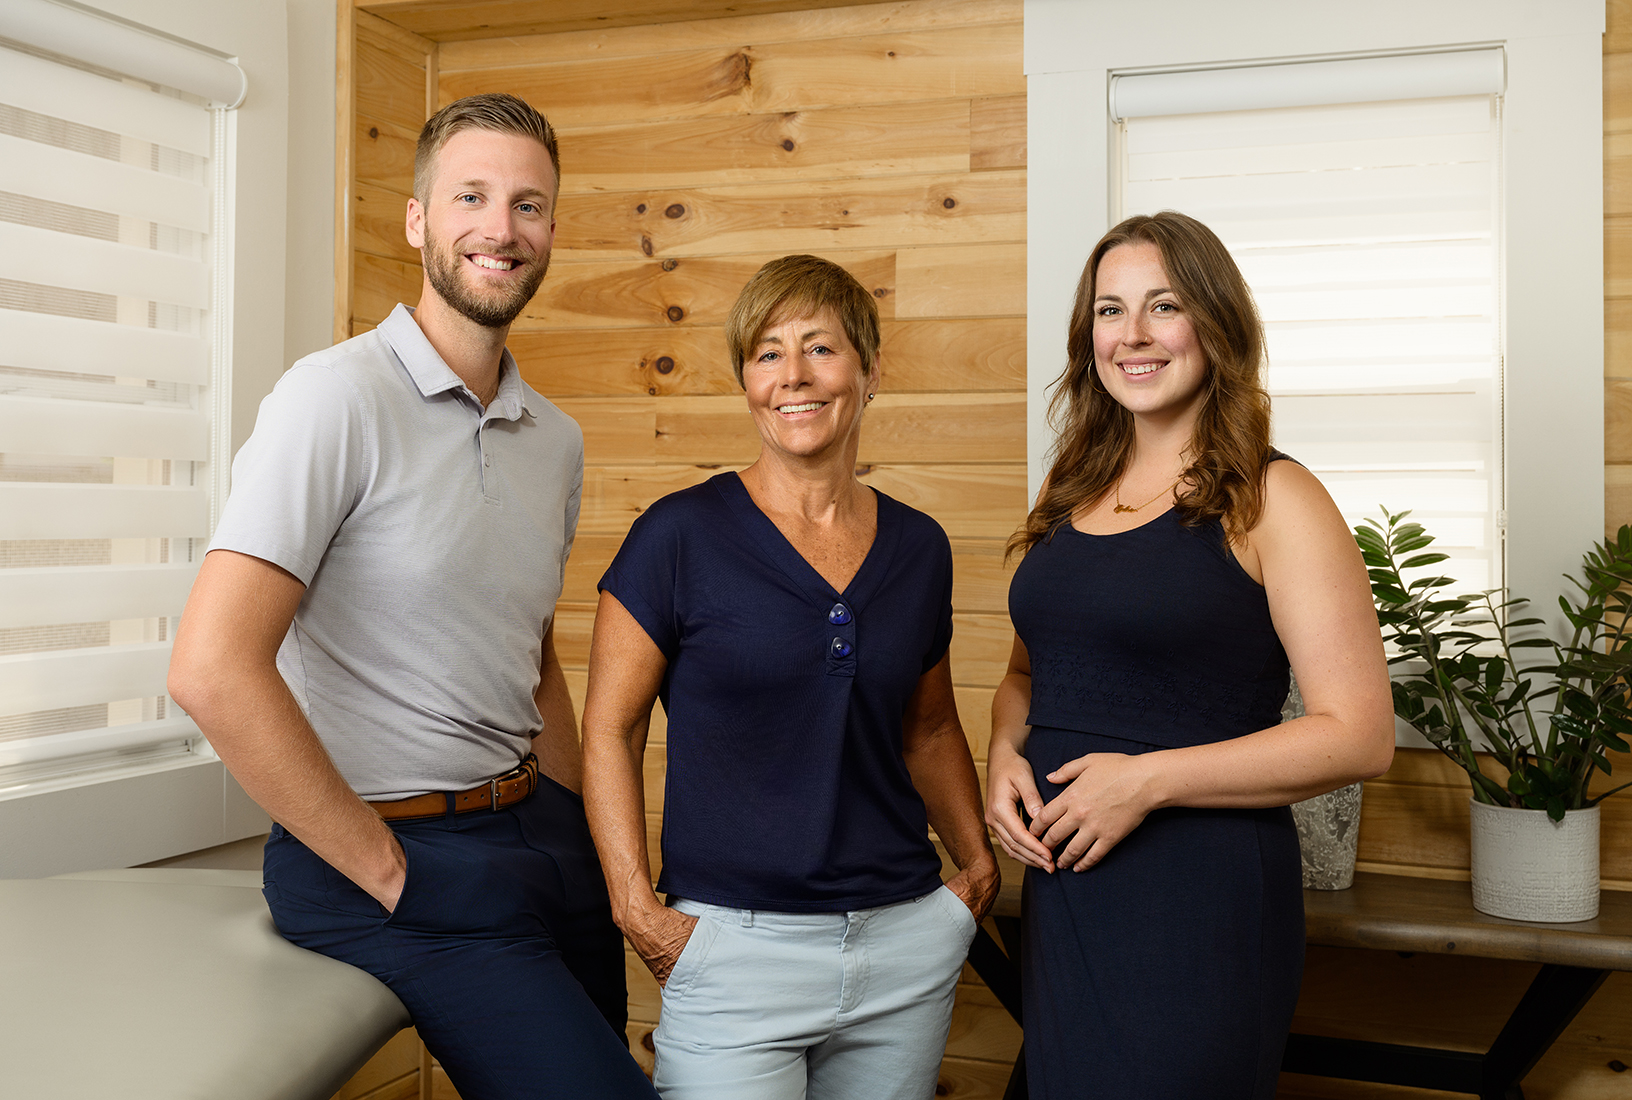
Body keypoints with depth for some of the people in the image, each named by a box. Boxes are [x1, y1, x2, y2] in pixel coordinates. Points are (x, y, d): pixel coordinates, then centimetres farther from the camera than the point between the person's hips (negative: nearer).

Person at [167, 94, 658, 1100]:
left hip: (536, 823, 7)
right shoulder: (341, 396, -14)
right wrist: (390, 873, -15)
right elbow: (213, 670, -22)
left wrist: (587, 850, 11)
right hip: (382, 853, -7)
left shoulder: (557, 440, 9)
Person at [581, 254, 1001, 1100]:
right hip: (734, 947, -4)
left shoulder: (919, 546, 6)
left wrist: (978, 861, 8)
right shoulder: (682, 536, -7)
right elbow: (609, 729, -5)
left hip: (906, 943, 4)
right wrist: (637, 907, -12)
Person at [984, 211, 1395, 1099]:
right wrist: (1003, 756, -2)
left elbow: (1360, 734, -13)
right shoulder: (1072, 492, 9)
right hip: (1060, 884, 6)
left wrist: (1148, 778, -18)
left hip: (1203, 892, -6)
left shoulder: (1273, 500, -9)